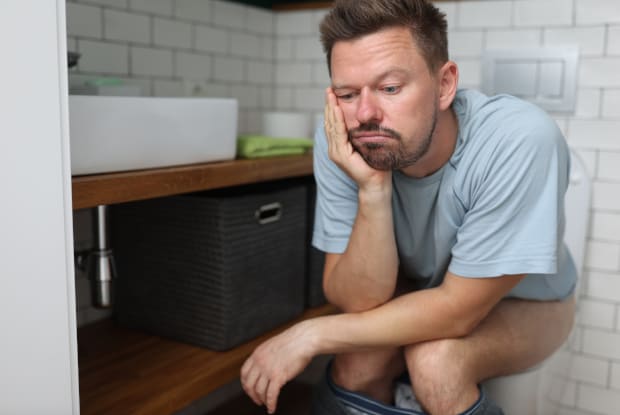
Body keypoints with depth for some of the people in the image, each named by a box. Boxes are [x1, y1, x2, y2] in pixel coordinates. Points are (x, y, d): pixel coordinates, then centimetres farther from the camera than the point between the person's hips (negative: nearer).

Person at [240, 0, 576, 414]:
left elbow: (458, 308, -28)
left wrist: (313, 333, -25)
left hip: (523, 301, -2)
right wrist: (373, 191, -37)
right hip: (421, 293, 2)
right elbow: (360, 302, -22)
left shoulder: (522, 141, -34)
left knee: (434, 359, -30)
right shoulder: (340, 142, -24)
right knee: (357, 363, -24)